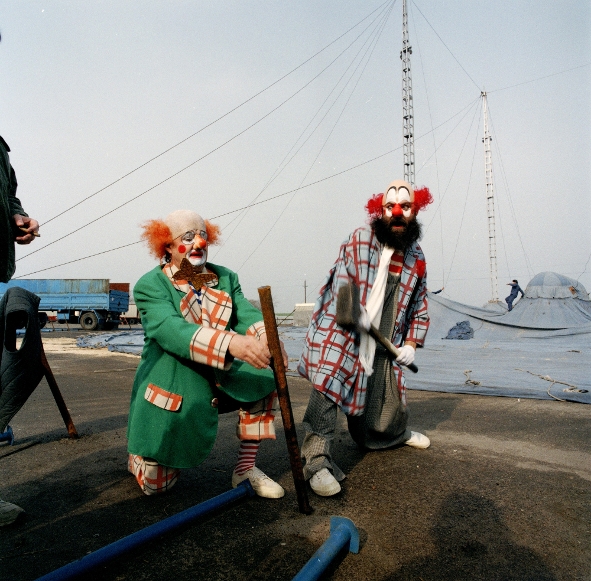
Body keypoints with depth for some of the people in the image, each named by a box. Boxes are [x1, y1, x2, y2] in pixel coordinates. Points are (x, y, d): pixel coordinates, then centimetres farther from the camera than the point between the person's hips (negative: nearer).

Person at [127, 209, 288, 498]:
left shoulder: (226, 278, 2)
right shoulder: (150, 286, -13)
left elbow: (246, 313, -15)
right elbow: (170, 330, -32)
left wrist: (266, 336, -40)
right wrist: (231, 342, -49)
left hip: (217, 380, 4)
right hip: (170, 389, -4)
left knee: (264, 372, -18)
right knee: (155, 485, -1)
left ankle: (246, 468, -5)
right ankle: (141, 453, 36)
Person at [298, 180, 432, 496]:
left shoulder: (416, 259, 8)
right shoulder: (360, 240, -7)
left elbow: (419, 305, 17)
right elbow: (341, 284, -13)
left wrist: (411, 343, 8)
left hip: (384, 349, 5)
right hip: (342, 338, -5)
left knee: (390, 397, 20)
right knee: (327, 388, -16)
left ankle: (397, 433, 51)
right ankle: (317, 461, -5)